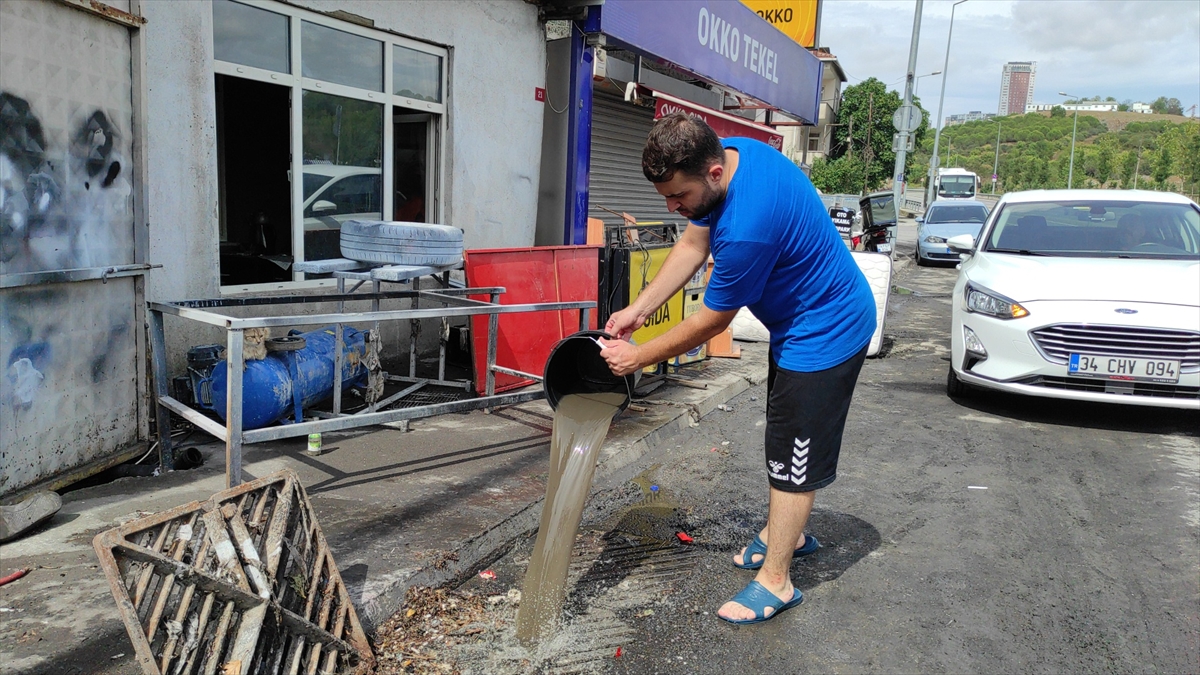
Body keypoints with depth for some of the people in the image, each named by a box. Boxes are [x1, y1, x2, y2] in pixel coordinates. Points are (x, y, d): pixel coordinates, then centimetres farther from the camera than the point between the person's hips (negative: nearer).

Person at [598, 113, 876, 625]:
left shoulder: (746, 226, -38)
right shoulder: (727, 154, -10)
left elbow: (709, 323, -25)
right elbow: (693, 245, 1)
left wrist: (639, 358, -13)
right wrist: (638, 309, -5)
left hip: (825, 332, -10)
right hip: (801, 318, 10)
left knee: (794, 453, -1)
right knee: (785, 439, 22)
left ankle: (775, 582, 13)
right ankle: (786, 533, 41)